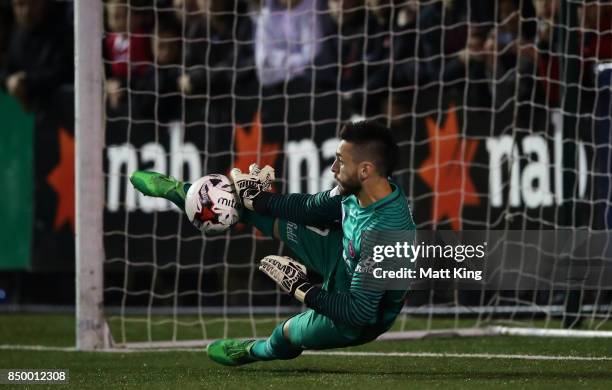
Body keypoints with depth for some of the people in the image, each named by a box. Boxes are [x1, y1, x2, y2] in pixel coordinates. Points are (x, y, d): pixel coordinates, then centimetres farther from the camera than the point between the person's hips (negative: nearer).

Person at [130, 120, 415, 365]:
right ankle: (177, 191, 29)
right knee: (271, 213, 7)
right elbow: (312, 207, 0)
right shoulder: (358, 191, -20)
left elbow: (360, 312, -38)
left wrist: (301, 289, -31)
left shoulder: (384, 232, -45)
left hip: (362, 319, -6)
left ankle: (256, 351, 61)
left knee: (288, 333, 21)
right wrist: (255, 200, -5)